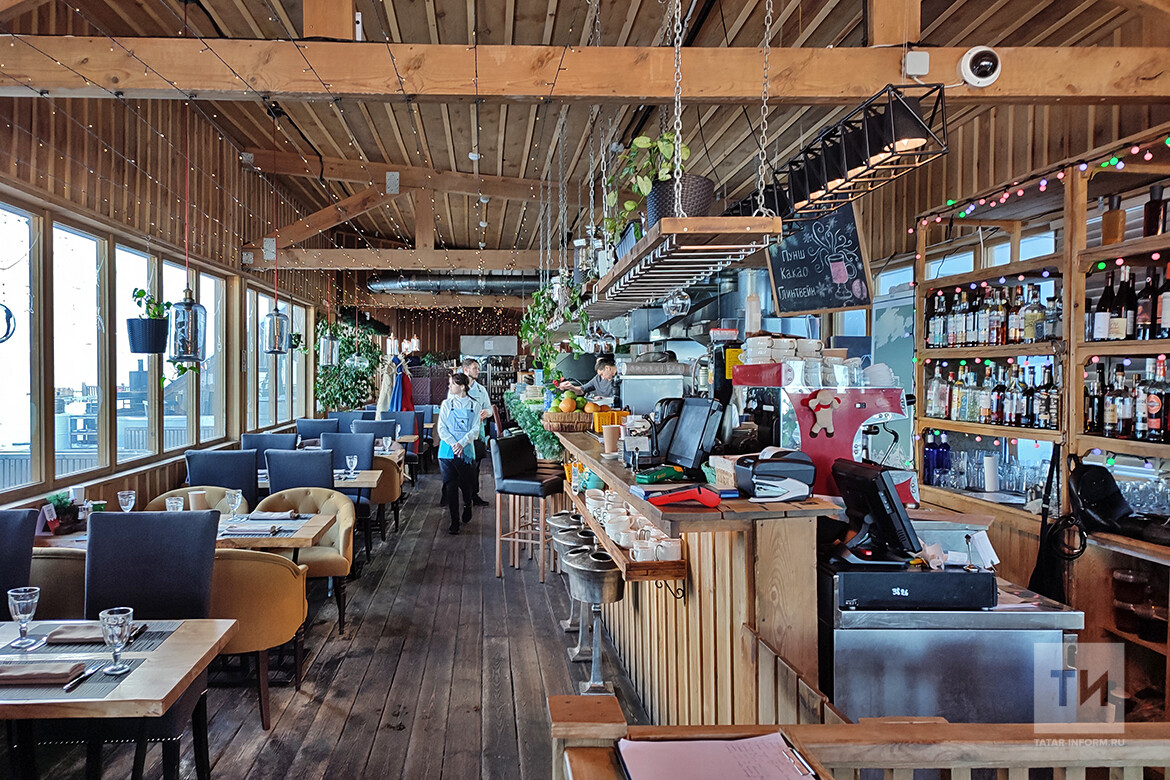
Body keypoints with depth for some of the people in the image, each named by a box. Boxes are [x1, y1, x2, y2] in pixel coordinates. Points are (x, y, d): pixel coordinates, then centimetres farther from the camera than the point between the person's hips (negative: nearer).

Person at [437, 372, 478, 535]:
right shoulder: (446, 404, 5)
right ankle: (455, 521, 3)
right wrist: (453, 444, -15)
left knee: (466, 483, 7)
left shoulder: (474, 406, 3)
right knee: (450, 486, -4)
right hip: (447, 451, 0)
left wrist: (462, 444, -17)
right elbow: (442, 429, 0)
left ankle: (467, 505, 40)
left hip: (466, 450, 0)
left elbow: (474, 430, -1)